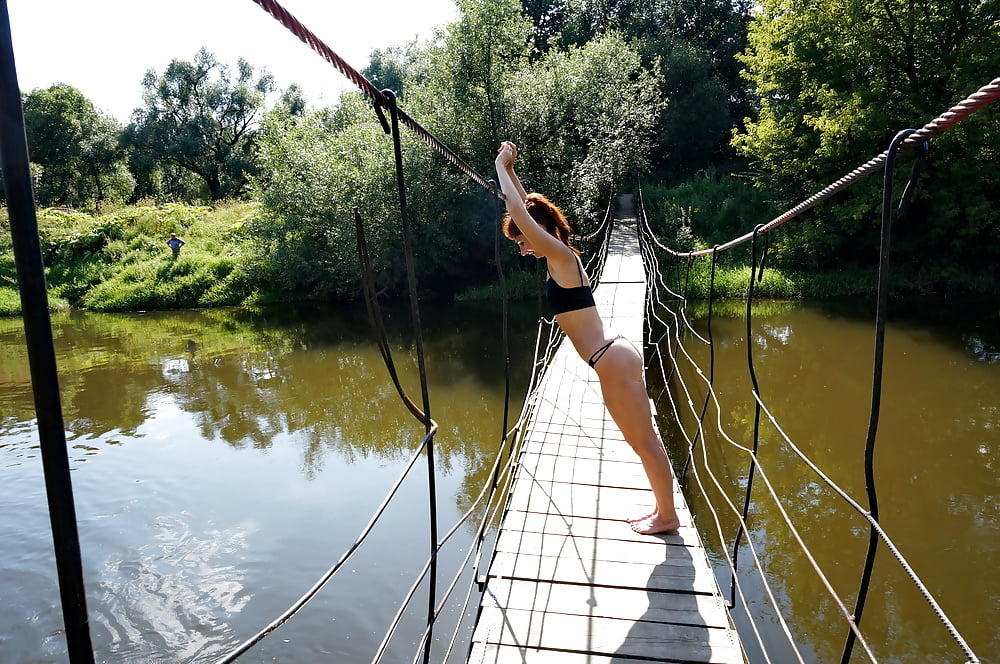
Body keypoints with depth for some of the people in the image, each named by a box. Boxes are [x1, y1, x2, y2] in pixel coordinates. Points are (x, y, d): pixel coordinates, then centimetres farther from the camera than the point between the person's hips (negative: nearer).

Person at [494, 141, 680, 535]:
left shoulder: (560, 256, -13)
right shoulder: (561, 257, 12)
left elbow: (519, 211, -15)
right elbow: (529, 209, 22)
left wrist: (501, 167, -3)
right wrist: (509, 170, 19)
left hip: (613, 362, -10)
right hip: (616, 356, 10)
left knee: (644, 441, 4)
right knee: (643, 440, 18)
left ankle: (667, 515, 19)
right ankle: (663, 510, 31)